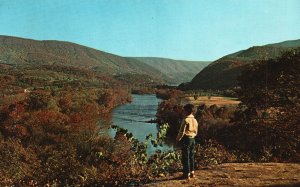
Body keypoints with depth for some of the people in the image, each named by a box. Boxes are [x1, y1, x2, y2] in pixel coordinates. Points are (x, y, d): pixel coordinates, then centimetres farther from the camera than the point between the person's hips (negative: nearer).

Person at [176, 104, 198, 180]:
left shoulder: (186, 120, -16)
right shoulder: (195, 120, 7)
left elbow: (182, 131, -14)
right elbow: (196, 131, 14)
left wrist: (178, 138, -1)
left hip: (186, 139, -7)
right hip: (192, 139, 8)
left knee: (185, 157, -1)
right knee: (191, 157, 15)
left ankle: (187, 174, 3)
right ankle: (192, 172, 22)